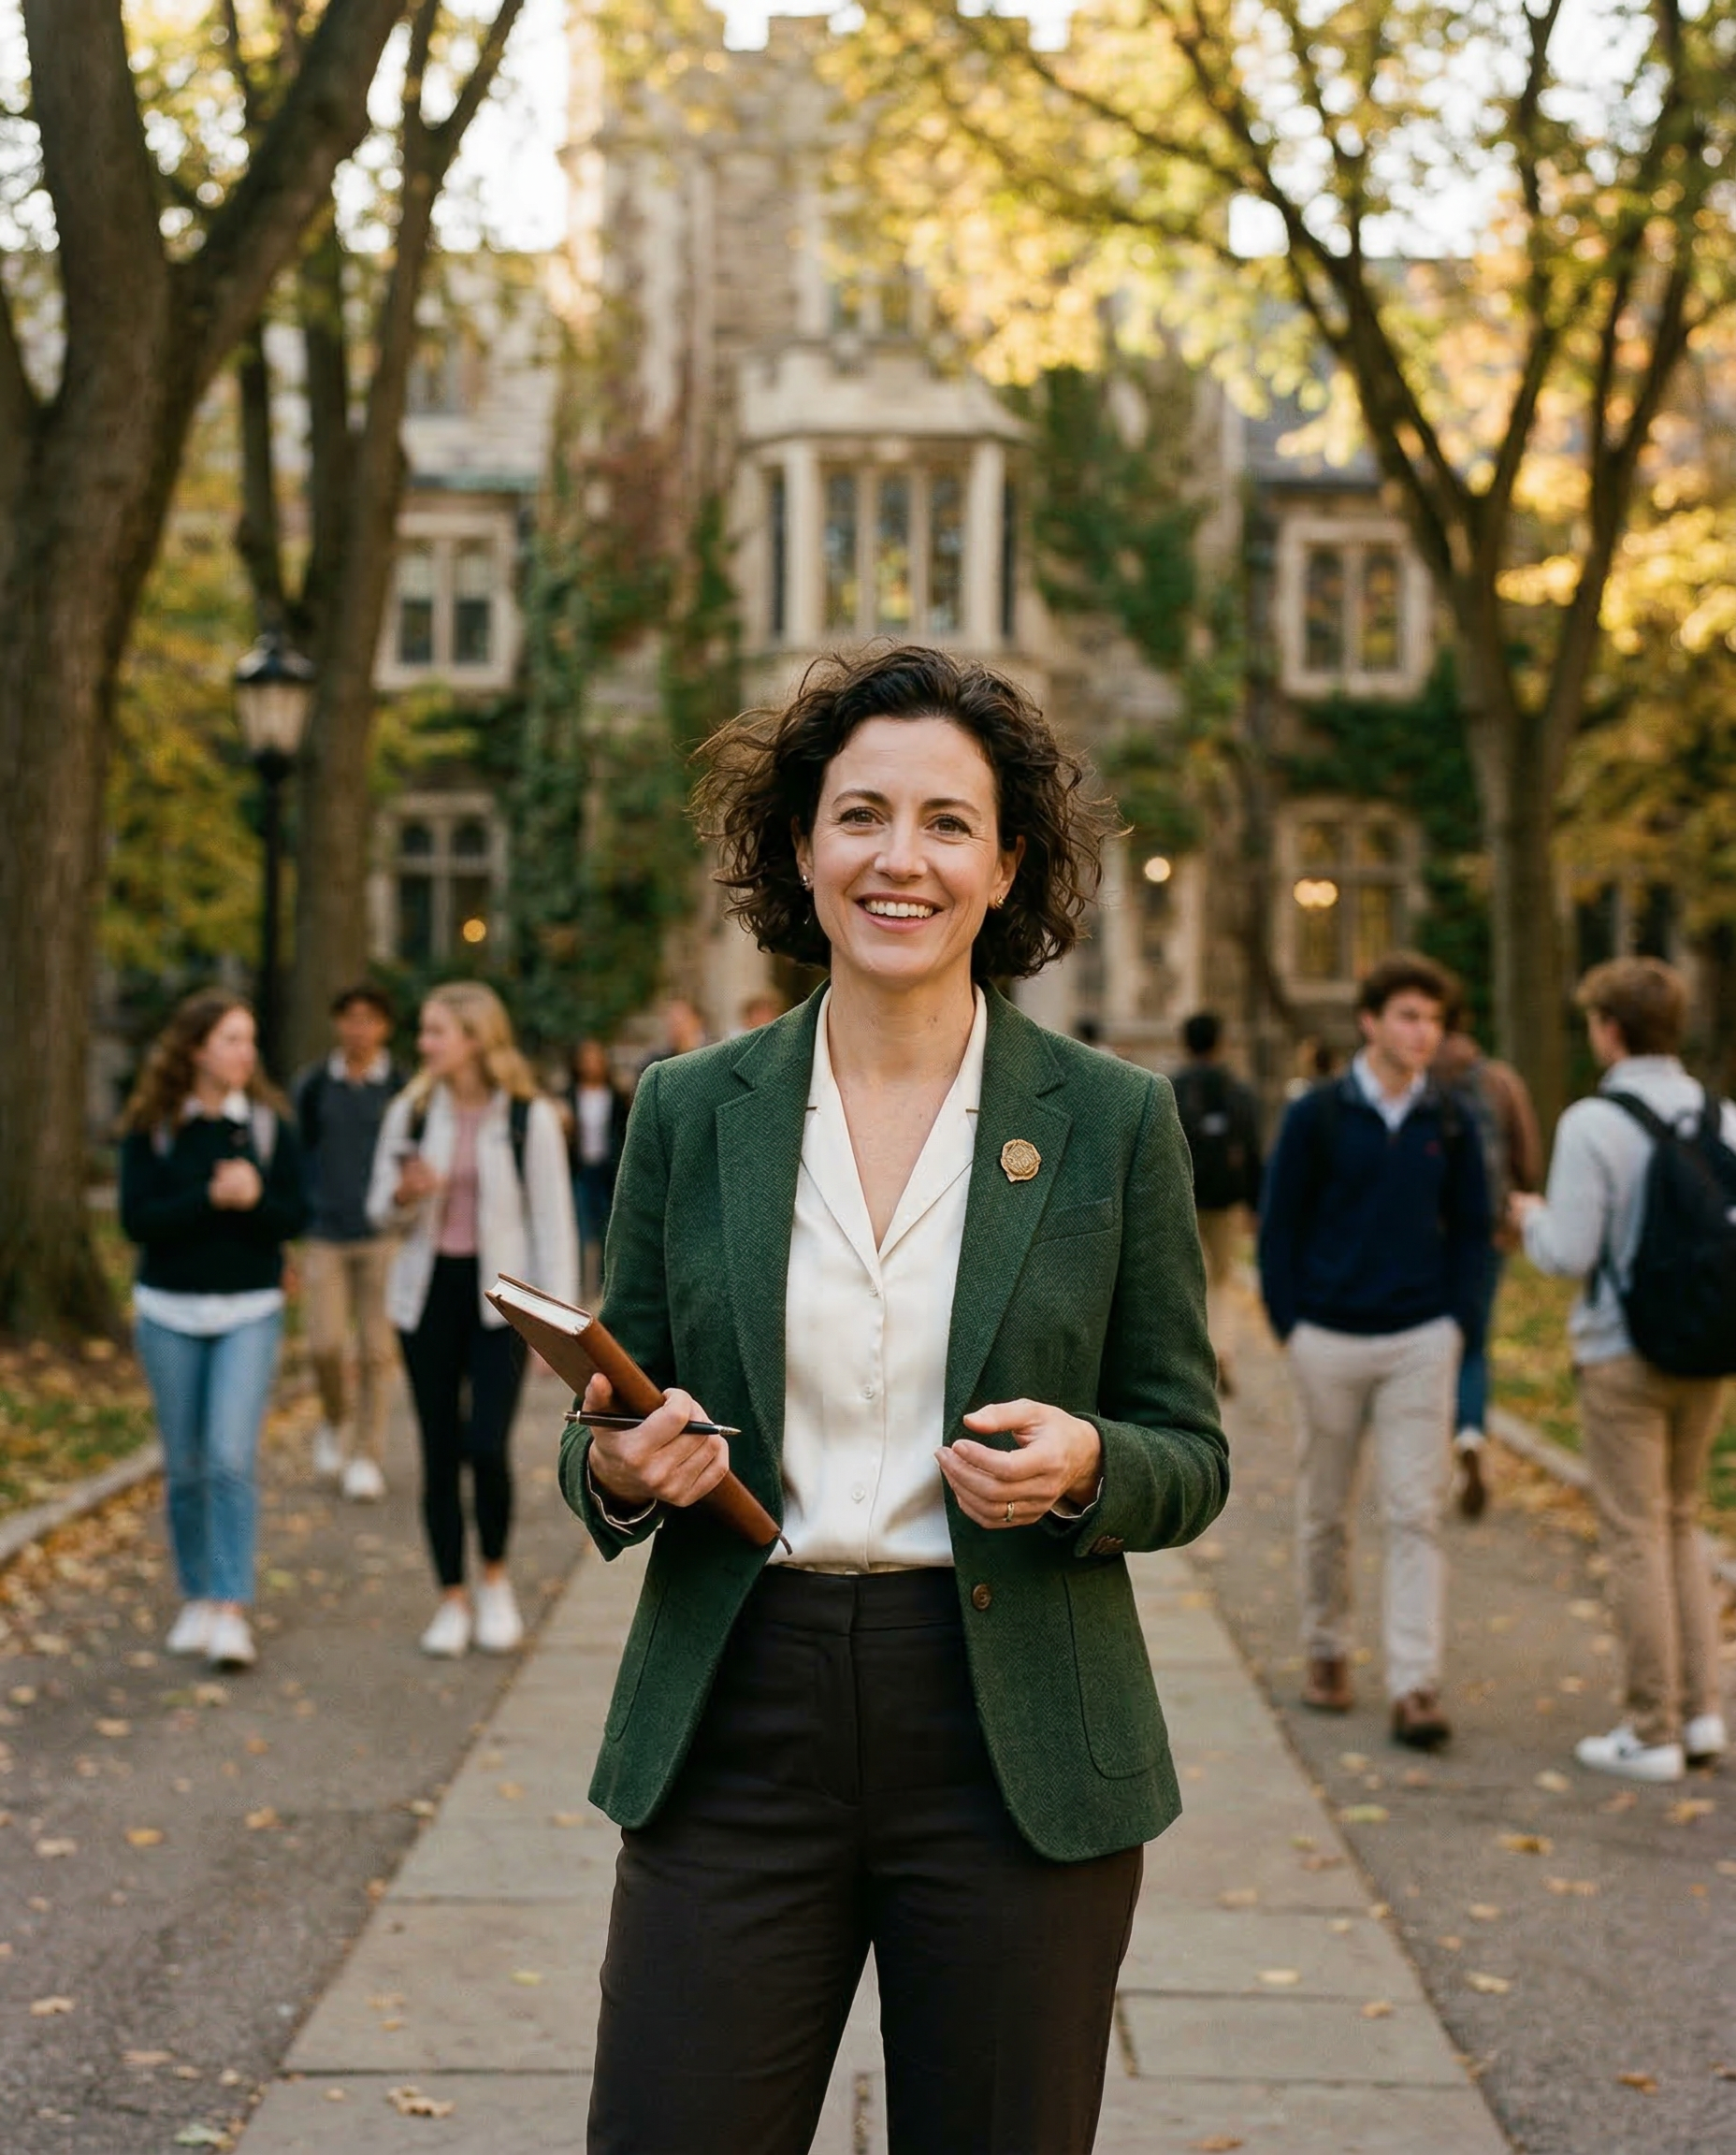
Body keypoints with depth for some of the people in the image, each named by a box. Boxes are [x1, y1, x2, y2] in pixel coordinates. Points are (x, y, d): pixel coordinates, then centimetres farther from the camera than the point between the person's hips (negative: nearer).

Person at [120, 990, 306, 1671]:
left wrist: (254, 1199, -22)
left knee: (232, 1457, -13)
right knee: (185, 1467, 8)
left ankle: (233, 1611, -12)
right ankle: (196, 1598, 23)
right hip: (170, 1313, 1)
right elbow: (137, 1219, -10)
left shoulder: (268, 1123, 0)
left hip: (250, 1312, -1)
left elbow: (293, 1216, -2)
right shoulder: (150, 1128, -2)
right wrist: (211, 1197, -21)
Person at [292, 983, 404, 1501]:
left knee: (376, 1352, 0)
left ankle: (367, 1458, 11)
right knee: (326, 1345, -10)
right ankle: (334, 1423, 19)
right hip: (323, 1234, 1)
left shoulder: (402, 1088, 2)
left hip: (382, 1234, -1)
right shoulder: (313, 1084, 5)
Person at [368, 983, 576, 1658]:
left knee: (486, 1446, -14)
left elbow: (553, 1220, -2)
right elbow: (381, 1210, 11)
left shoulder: (529, 1118, -5)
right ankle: (452, 1602, 16)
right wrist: (405, 1194, -13)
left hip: (500, 1296, -3)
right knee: (440, 1454, 5)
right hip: (428, 1291, 3)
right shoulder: (411, 1112, 5)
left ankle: (495, 1579, 11)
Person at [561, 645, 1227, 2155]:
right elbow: (608, 1437, 11)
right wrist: (620, 1469, -12)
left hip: (1016, 1751, -1)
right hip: (737, 1731, 1)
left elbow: (1193, 1461, 5)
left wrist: (1084, 1466, -17)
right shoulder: (690, 1111, 4)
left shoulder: (1114, 1122, 0)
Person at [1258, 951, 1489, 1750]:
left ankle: (1415, 1685, -7)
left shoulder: (1450, 1123, 4)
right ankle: (1325, 1653, 28)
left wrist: (1460, 1325, 2)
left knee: (1417, 1514, -5)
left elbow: (1470, 1229, 10)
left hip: (1421, 1342, 1)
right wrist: (1290, 1325, -3)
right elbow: (1279, 1226, 1)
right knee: (1324, 1512, 11)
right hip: (1330, 1341, -1)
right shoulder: (1316, 1115, -3)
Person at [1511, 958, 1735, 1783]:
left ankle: (1652, 1733, 7)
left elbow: (1567, 1252, -18)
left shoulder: (1592, 1123, -15)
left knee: (1636, 1538, 2)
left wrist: (1530, 1217, 3)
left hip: (1620, 1356, -5)